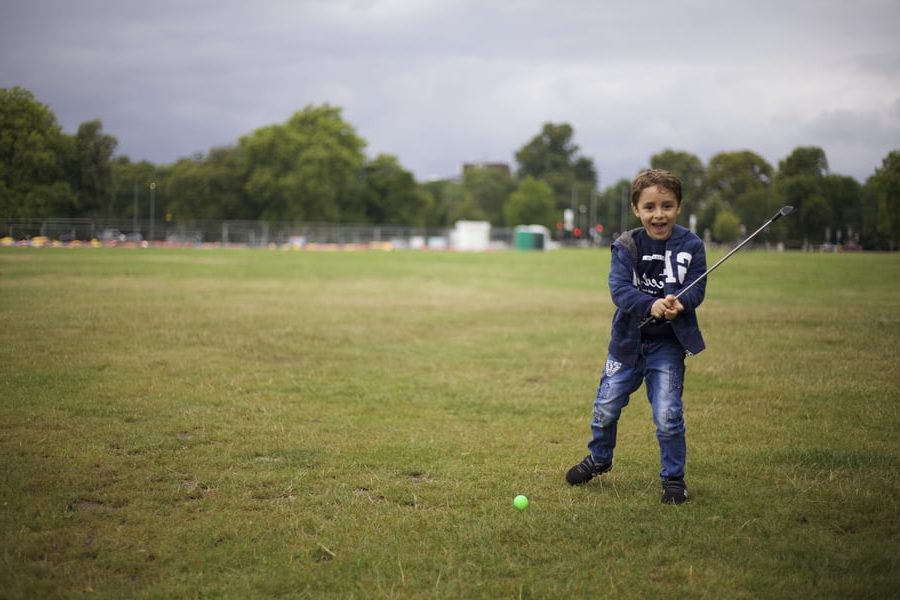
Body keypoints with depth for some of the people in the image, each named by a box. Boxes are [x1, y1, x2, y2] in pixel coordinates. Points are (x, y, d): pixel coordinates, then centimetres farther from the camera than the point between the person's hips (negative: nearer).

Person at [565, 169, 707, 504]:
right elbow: (619, 288, -20)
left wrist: (679, 303, -35)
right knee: (606, 408, 11)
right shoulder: (626, 246, -9)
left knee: (667, 415, -7)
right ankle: (599, 458, 39)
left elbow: (696, 288, -12)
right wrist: (651, 304, -38)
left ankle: (674, 478, 14)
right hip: (628, 339, 2)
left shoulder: (690, 246, -8)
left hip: (668, 342, -1)